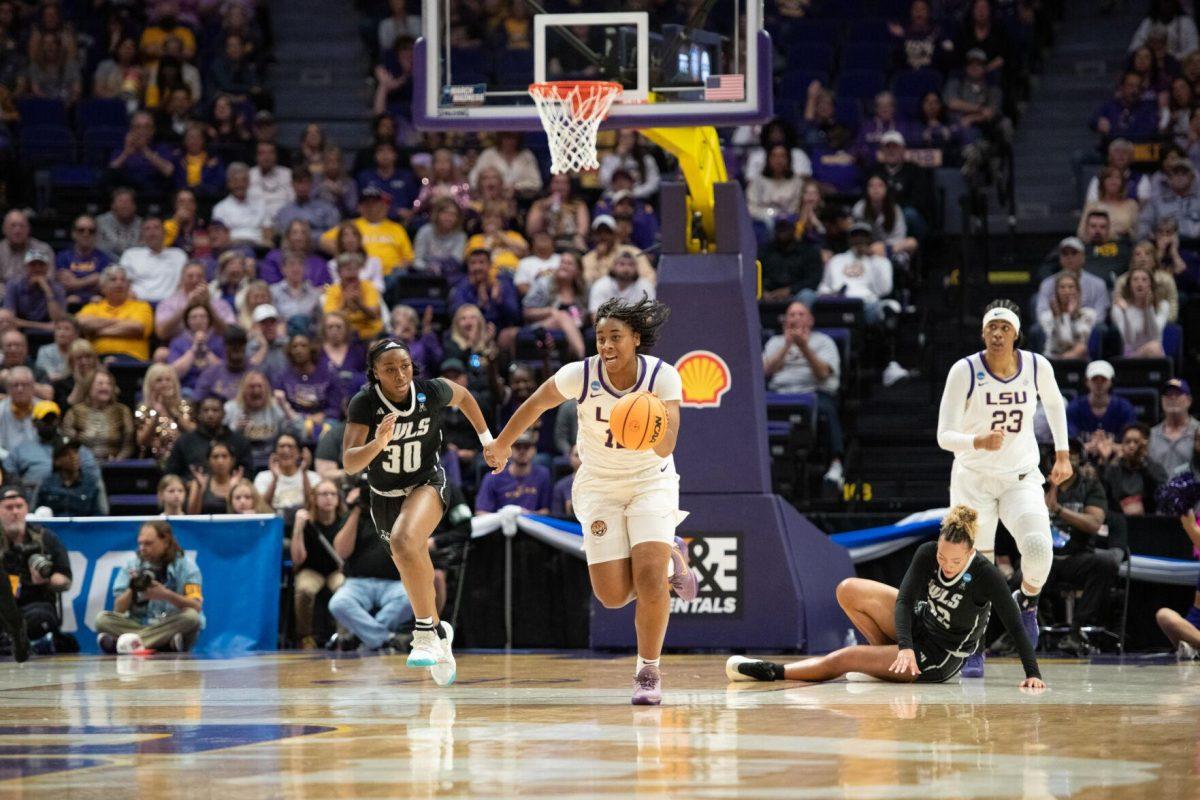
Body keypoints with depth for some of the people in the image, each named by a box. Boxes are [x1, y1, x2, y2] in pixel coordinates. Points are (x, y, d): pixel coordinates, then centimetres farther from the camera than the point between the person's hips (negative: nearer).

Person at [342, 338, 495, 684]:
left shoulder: (432, 392, -18)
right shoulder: (364, 404, -21)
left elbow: (463, 396, 7)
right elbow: (349, 463, -27)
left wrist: (486, 438, 12)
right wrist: (379, 443, -45)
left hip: (427, 484, -3)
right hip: (385, 495, 3)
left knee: (404, 540, -34)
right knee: (417, 574, 18)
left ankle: (426, 633, -30)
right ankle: (439, 633, 45)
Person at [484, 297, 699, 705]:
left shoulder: (663, 377, -21)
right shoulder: (580, 375, -19)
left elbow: (666, 448, -29)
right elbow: (536, 404, 1)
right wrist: (501, 444, 12)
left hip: (651, 481, -1)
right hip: (599, 485, 1)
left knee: (649, 577, -20)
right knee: (613, 595, -7)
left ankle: (648, 672, 1)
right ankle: (668, 556, 25)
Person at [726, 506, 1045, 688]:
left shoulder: (986, 576, -29)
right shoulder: (927, 554, -17)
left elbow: (1016, 626, -23)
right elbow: (904, 599, -17)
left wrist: (1032, 674, -29)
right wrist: (905, 648, -32)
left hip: (939, 659, -6)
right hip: (921, 623, 6)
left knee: (847, 658, -14)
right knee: (848, 591, -7)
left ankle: (773, 672, 1)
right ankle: (893, 661, 6)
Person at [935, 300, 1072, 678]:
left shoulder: (1037, 367, -7)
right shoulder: (964, 371, -15)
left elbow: (1054, 403, 17)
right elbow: (944, 435, -16)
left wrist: (1062, 455, 16)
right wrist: (978, 442, -36)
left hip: (1022, 478, 1)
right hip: (973, 478, -1)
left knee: (1039, 547, -23)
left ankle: (1026, 602, 9)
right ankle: (973, 650, 14)